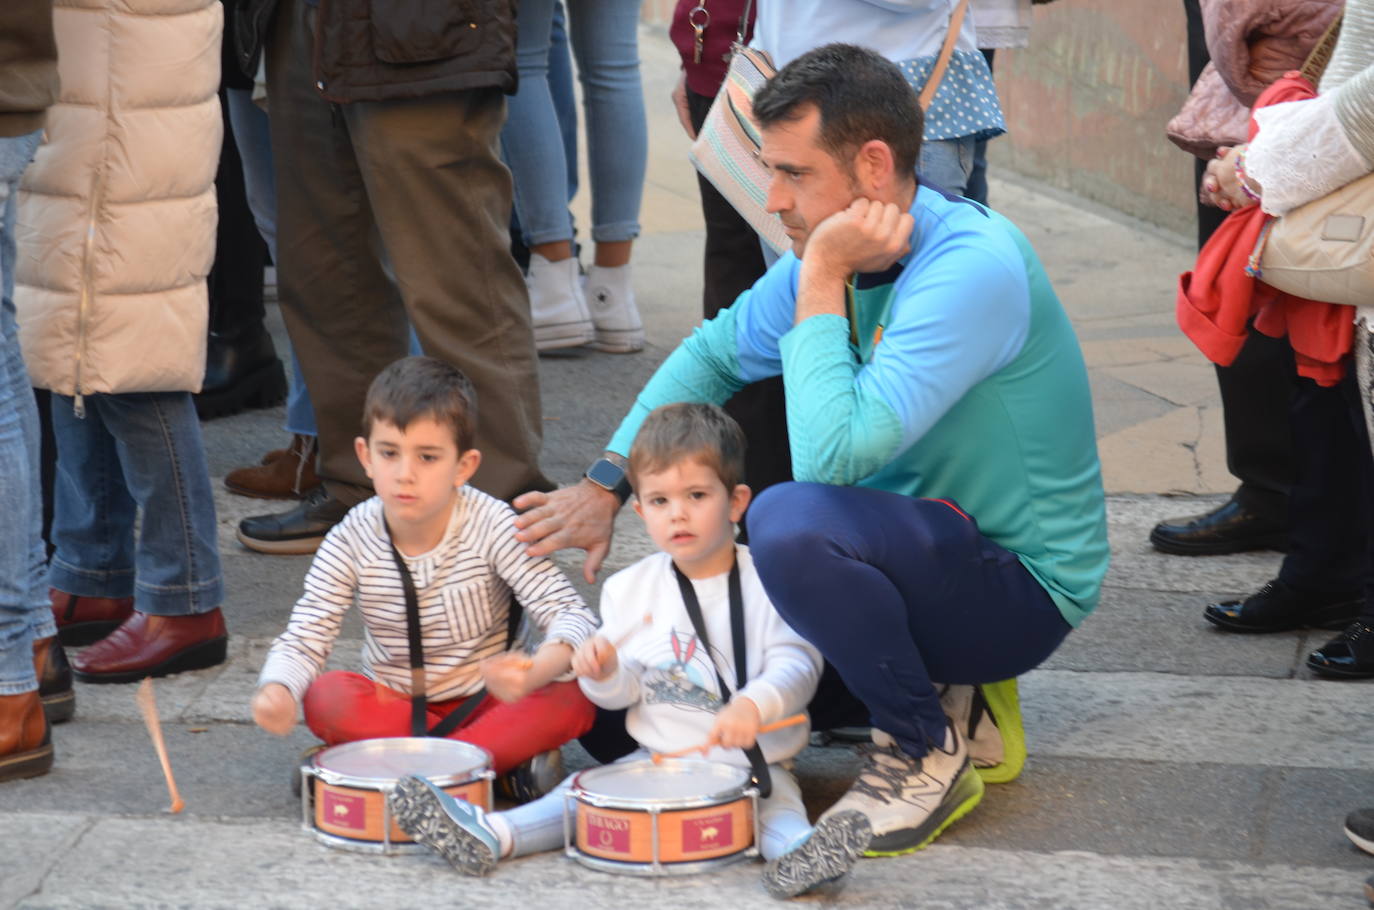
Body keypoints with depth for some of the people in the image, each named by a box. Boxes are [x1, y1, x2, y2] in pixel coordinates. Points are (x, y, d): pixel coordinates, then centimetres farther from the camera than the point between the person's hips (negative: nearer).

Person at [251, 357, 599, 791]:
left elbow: (572, 614, -23)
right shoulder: (352, 542, -12)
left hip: (484, 701, -2)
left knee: (571, 700, -30)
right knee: (325, 698, -29)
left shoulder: (493, 527, -18)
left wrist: (535, 671, -46)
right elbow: (305, 636, -14)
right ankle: (507, 758, -23)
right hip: (395, 706, 2)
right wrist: (276, 690, -38)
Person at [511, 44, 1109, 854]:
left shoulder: (974, 269, -27)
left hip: (1024, 589, -9)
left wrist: (821, 284, -26)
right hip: (929, 555, 9)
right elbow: (712, 355, 15)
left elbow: (831, 457, -34)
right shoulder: (835, 249, -1)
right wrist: (605, 484, 5)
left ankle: (929, 751, -10)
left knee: (791, 521, -33)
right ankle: (939, 688, 12)